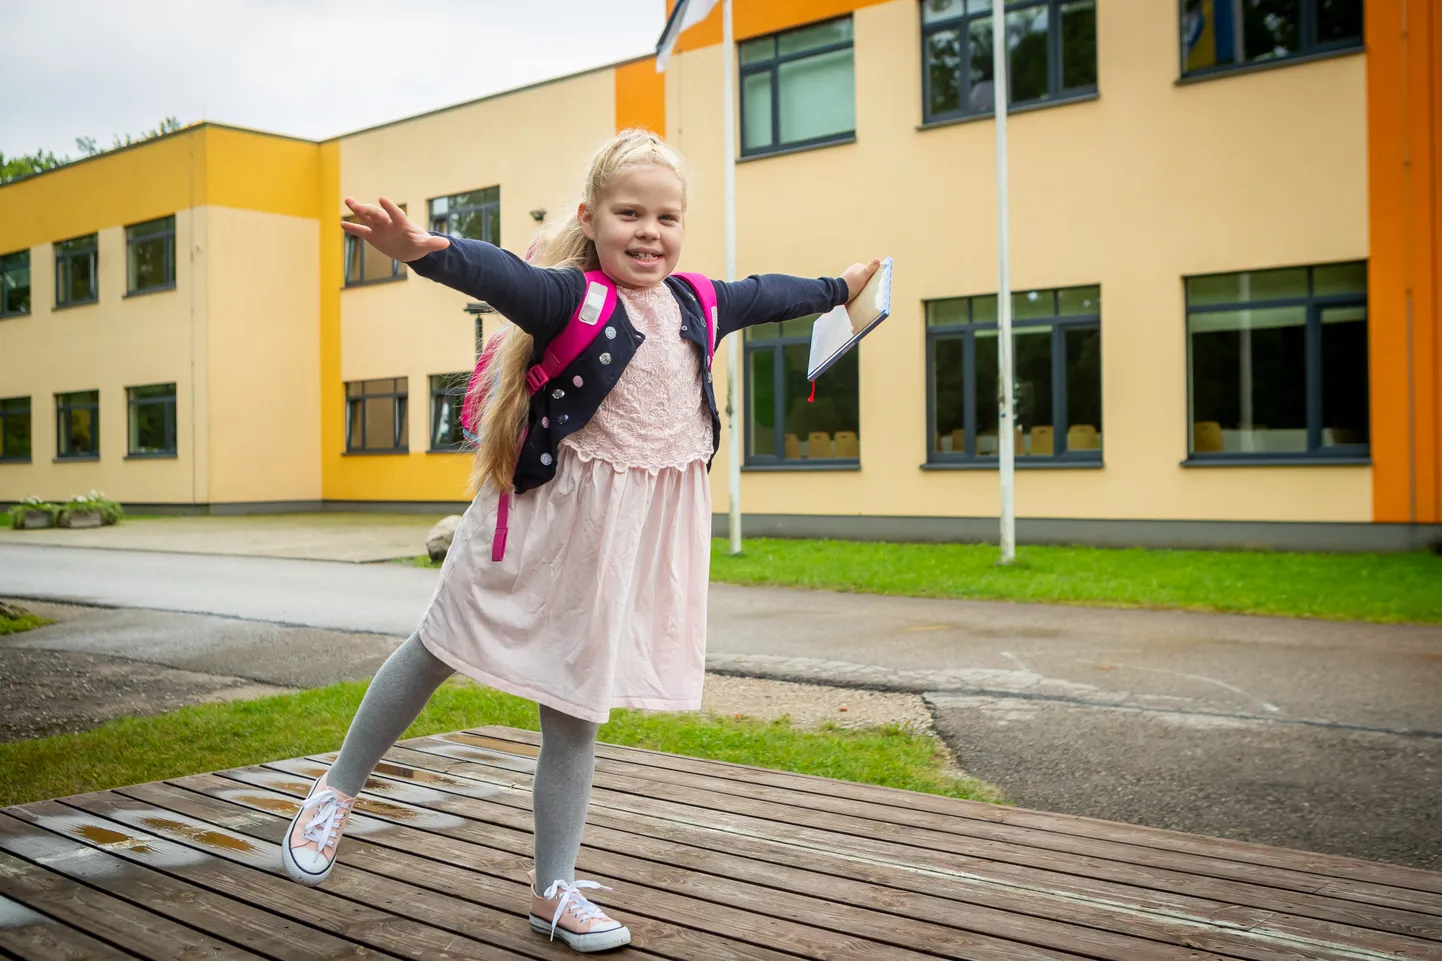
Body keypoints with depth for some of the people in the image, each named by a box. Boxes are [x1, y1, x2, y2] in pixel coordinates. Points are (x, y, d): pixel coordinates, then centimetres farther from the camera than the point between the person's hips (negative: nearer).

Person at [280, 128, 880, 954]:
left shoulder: (695, 305, 5)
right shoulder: (569, 296, -16)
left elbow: (763, 295, 24)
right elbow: (500, 276, -35)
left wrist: (840, 289, 40)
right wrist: (426, 251, -56)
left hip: (634, 534, 5)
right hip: (547, 515, -5)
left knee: (576, 702, 12)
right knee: (439, 649, 11)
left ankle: (555, 888, 23)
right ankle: (338, 792, 34)